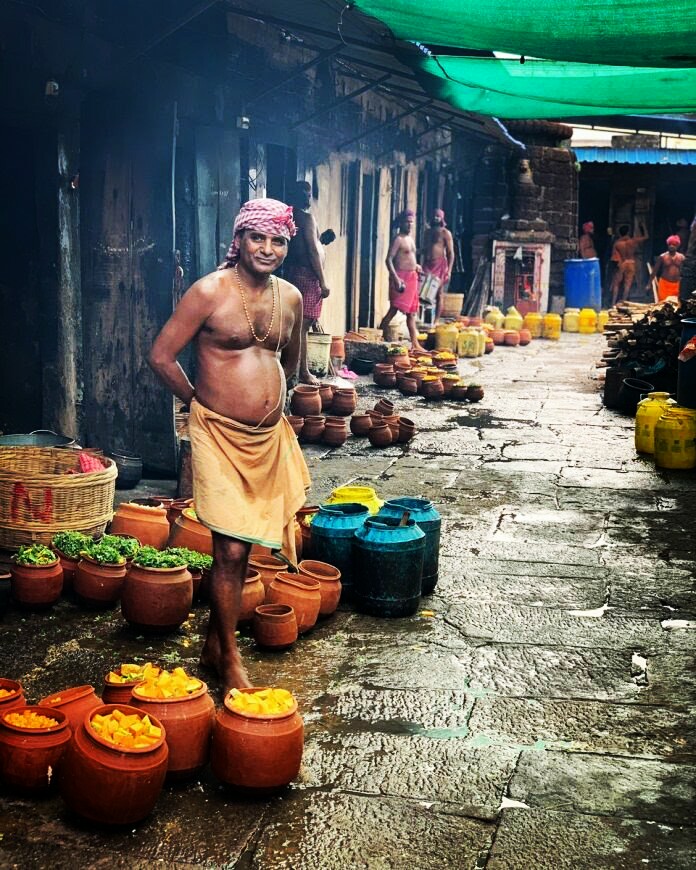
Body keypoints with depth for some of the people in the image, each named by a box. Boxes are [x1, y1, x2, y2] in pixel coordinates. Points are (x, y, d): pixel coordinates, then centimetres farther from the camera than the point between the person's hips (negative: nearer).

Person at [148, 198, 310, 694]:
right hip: (220, 435, -6)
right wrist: (201, 401, 1)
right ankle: (230, 660, 8)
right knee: (230, 549, -6)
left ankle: (214, 643, 30)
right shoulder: (210, 292, -12)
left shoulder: (290, 298, 6)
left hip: (269, 436, 6)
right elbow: (161, 356, -8)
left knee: (241, 547, 13)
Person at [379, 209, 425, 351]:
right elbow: (389, 260, -18)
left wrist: (416, 266, 13)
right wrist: (395, 278, -26)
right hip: (401, 278, -9)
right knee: (393, 309, -9)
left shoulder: (410, 239, 17)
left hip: (412, 278, 9)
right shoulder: (398, 239, -9)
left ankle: (415, 344, 11)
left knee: (412, 312, 8)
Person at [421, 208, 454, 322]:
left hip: (440, 264, -5)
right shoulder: (428, 231, 16)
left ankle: (436, 321, 0)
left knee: (438, 294, -2)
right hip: (428, 264, 5)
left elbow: (451, 253, -5)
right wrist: (423, 264, 15)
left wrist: (449, 270, -14)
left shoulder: (445, 233, -1)